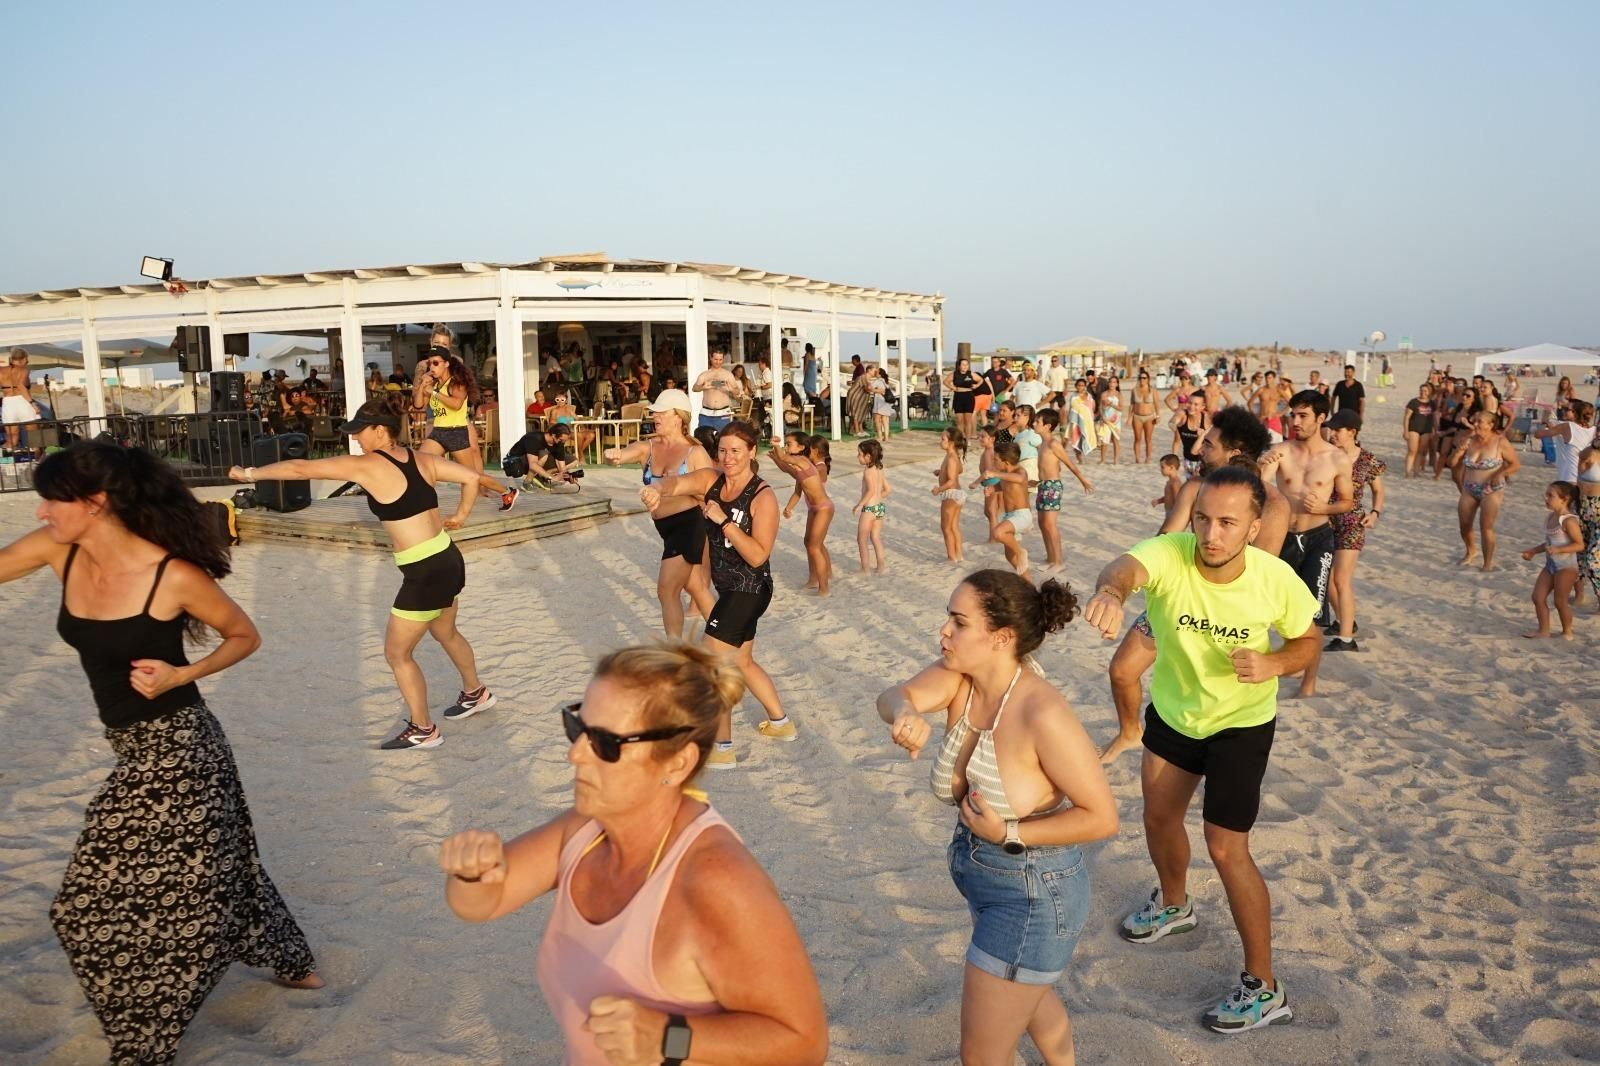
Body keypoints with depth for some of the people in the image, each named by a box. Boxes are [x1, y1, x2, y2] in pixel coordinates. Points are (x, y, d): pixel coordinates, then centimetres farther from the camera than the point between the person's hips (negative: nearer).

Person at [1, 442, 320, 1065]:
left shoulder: (174, 576, -22)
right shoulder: (59, 552, -5)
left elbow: (245, 636, -9)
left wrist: (179, 675, -22)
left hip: (176, 749, -7)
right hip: (138, 749, 7)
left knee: (103, 905, 5)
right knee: (203, 873, 24)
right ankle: (294, 964, 45)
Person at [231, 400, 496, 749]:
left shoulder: (365, 466, -13)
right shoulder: (423, 459, 5)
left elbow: (300, 468, -8)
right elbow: (471, 477, 6)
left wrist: (250, 473, 5)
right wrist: (461, 516, 17)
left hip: (425, 573, -8)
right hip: (448, 561, 8)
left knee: (397, 653, 9)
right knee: (446, 633, 31)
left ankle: (423, 730, 20)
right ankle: (475, 693, 51)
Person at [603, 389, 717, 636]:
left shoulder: (695, 453, -8)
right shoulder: (647, 448, 5)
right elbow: (622, 454, -13)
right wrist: (612, 455, -38)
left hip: (689, 524, -7)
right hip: (666, 528, 7)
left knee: (667, 590, -8)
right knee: (695, 587, 18)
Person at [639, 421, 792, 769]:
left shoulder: (763, 497, -18)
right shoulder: (711, 480, -1)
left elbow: (758, 556, -24)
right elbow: (677, 482, -20)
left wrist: (724, 521, -28)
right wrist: (657, 489, -43)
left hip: (748, 590, -8)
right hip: (728, 588, 8)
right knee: (742, 662, 23)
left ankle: (722, 748, 4)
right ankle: (780, 723, 42)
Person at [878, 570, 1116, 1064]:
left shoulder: (1043, 715, -31)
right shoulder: (958, 674, -11)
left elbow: (1102, 817, -24)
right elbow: (893, 696, -28)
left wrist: (1008, 833, -28)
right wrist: (906, 715, -49)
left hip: (1034, 893, -8)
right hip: (984, 872, 8)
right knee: (1029, 994, 35)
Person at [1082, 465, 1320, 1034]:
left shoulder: (1276, 579, -25)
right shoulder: (1168, 554, -28)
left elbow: (1309, 640, -6)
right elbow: (1127, 565, -52)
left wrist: (1273, 664, -29)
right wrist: (1110, 590, -77)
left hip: (1241, 724, -3)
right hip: (1172, 711, 3)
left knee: (1225, 848, -5)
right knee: (1159, 815, 21)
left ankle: (1264, 988, 14)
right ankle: (1174, 904, 53)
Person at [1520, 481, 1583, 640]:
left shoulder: (1569, 520, -18)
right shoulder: (1550, 517, 8)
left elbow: (1579, 545, -20)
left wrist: (1558, 550, -31)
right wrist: (1533, 551, 16)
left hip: (1566, 567, -8)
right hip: (1550, 565, 8)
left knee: (1560, 601, 1)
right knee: (1538, 597, 5)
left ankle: (1567, 633, 19)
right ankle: (1543, 630, 16)